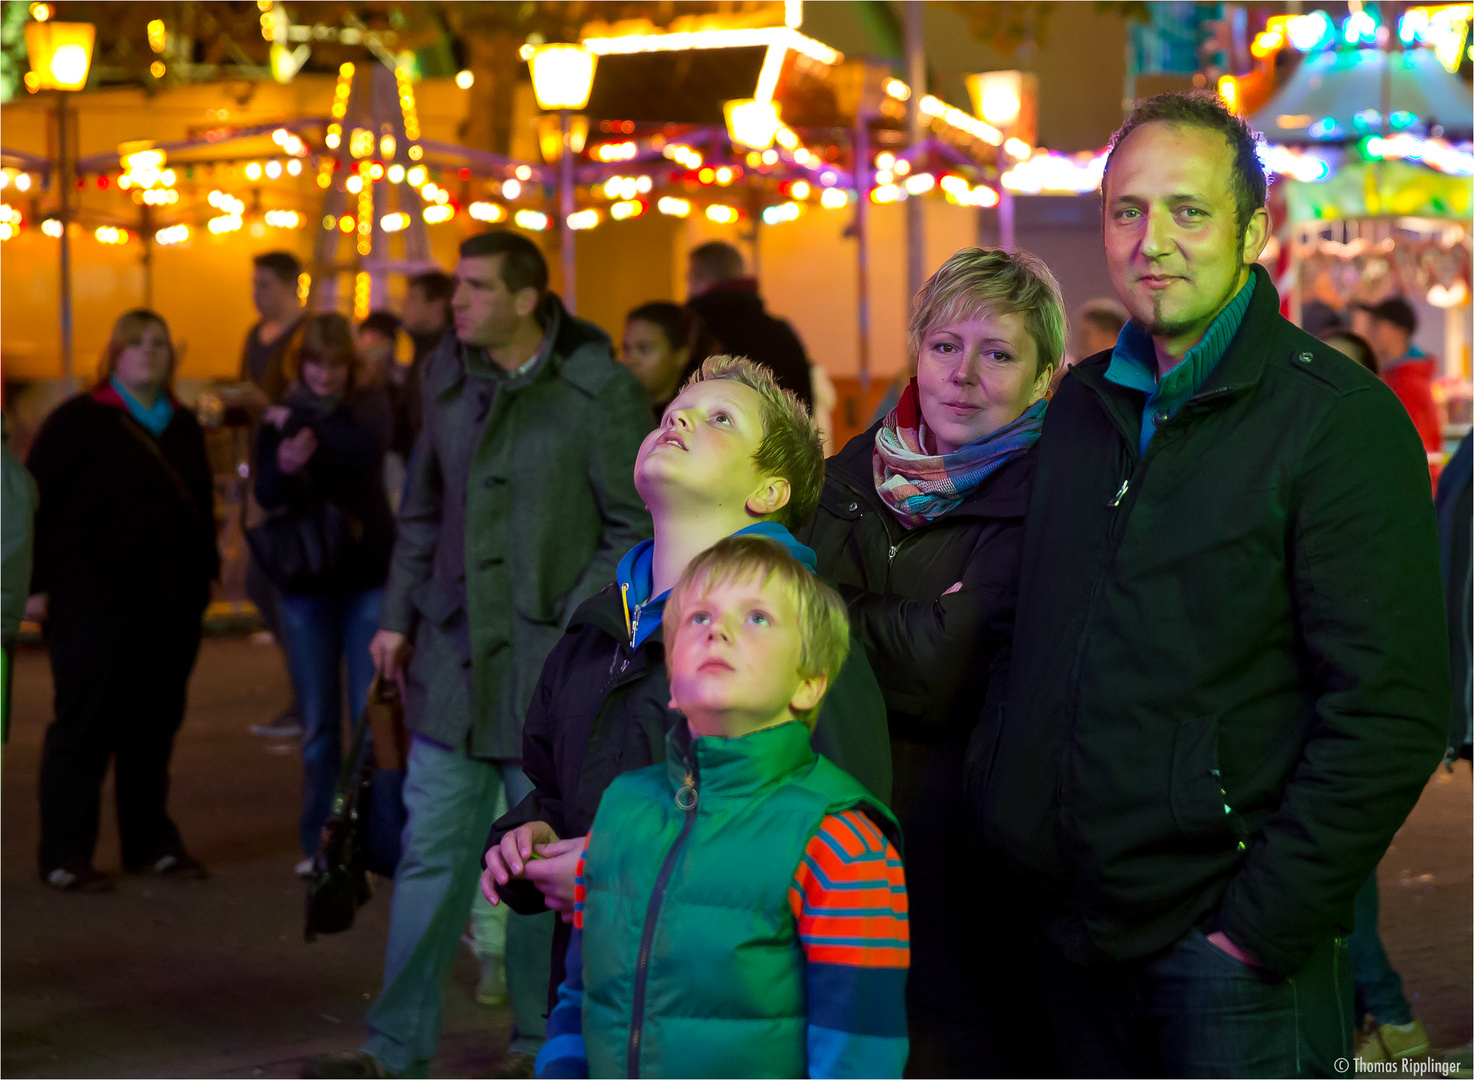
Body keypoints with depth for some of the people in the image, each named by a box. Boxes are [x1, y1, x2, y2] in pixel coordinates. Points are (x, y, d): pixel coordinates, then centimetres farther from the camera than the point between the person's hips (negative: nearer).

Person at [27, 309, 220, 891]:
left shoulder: (183, 427, 15)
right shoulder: (77, 421, -3)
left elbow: (201, 505, 20)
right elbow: (35, 502, -6)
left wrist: (204, 572, 12)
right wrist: (34, 583, -11)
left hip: (169, 604, 5)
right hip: (92, 603, -5)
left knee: (154, 727, 9)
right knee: (83, 726, -1)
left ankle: (150, 842, 20)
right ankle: (64, 854, 4)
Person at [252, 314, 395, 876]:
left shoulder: (369, 405, 1)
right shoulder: (279, 418, 4)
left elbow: (365, 450, -20)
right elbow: (266, 494, -9)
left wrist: (304, 424, -22)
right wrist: (284, 466, -29)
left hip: (367, 576, -2)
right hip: (306, 581, 2)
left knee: (371, 712, -5)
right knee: (317, 721, 7)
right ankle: (320, 841, 15)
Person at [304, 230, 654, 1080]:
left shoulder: (600, 393, -10)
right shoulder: (446, 375, 8)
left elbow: (634, 529, -8)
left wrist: (577, 631, -14)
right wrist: (399, 615, 11)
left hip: (548, 661, -5)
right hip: (453, 657, 5)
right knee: (433, 852, 7)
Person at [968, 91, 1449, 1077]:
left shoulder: (1342, 420, -10)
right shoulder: (1082, 405, 10)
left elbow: (1393, 715, -16)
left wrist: (1270, 920, -17)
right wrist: (1001, 794, 9)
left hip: (1233, 946, -6)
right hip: (1075, 923, 6)